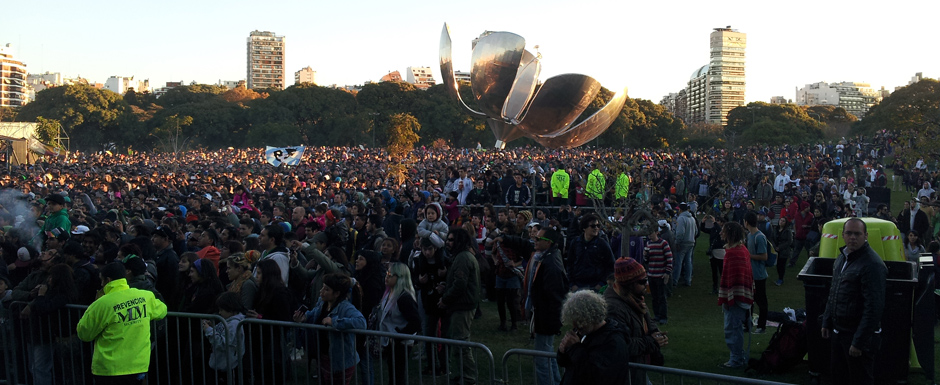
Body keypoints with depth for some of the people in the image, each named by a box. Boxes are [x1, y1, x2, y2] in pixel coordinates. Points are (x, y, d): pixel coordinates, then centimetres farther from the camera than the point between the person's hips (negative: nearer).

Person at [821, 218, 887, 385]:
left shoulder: (872, 264, -19)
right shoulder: (842, 258, 9)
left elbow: (874, 307, -22)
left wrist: (859, 342, -22)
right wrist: (827, 322, 15)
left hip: (859, 335, -8)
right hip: (839, 332, 8)